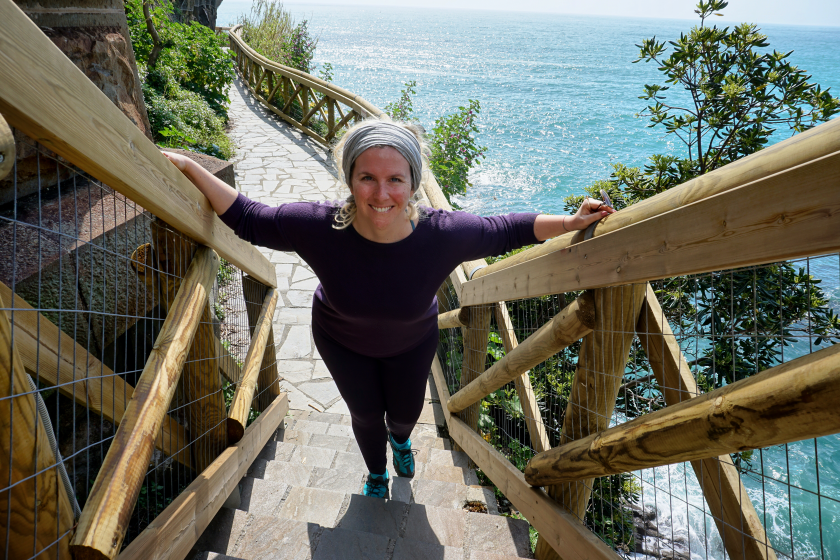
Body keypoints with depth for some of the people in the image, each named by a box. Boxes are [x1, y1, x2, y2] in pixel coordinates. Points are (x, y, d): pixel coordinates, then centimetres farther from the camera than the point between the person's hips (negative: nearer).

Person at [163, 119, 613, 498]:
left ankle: (400, 438, 68)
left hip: (412, 341, 1)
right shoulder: (318, 226, -39)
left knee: (405, 412, 25)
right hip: (342, 341, 0)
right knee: (365, 413, 21)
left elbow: (505, 230, -20)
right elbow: (247, 219, -23)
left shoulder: (443, 234, -39)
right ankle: (376, 472, 59)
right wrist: (187, 167, -27)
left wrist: (570, 223, -21)